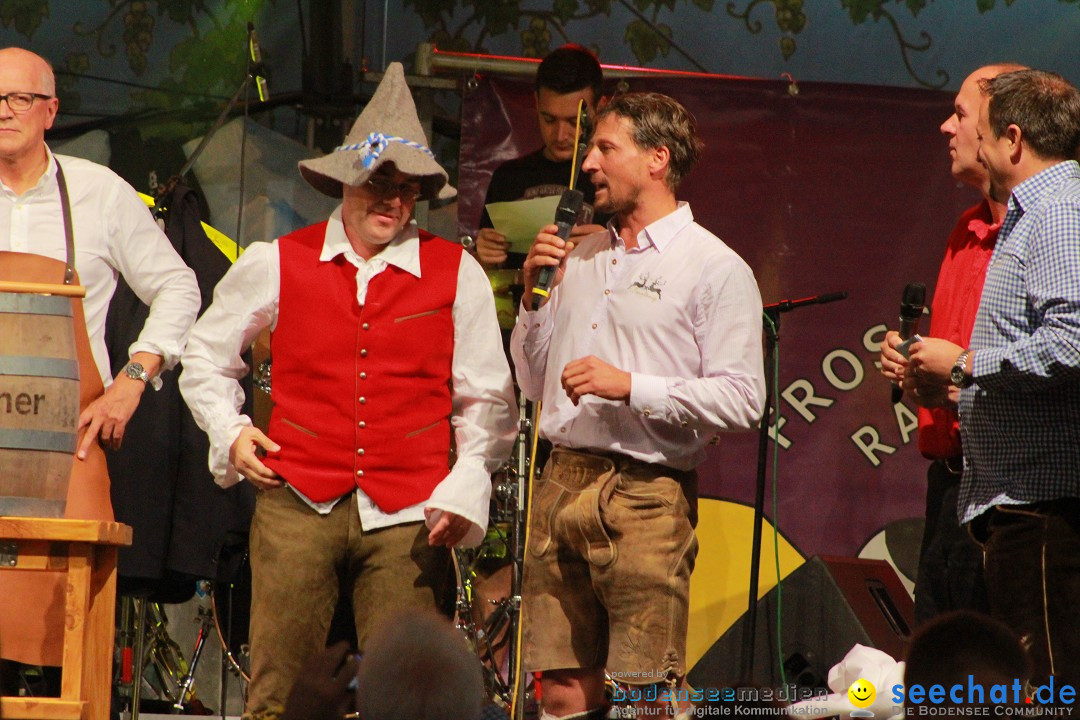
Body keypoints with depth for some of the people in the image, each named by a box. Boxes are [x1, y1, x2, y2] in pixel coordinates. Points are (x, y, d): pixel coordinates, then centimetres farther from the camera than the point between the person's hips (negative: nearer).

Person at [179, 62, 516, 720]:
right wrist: (230, 431, 10)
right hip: (297, 505, 0)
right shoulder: (278, 265, 9)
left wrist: (466, 488, 1)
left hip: (409, 517, 0)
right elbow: (207, 357, 24)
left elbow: (486, 399, 12)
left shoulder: (456, 274, 8)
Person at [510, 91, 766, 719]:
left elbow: (742, 400, -12)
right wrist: (534, 294, 9)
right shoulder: (581, 259, 19)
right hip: (563, 481, 6)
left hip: (647, 495, -6)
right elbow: (534, 382, 22)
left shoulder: (715, 268, -3)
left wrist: (630, 386, -17)